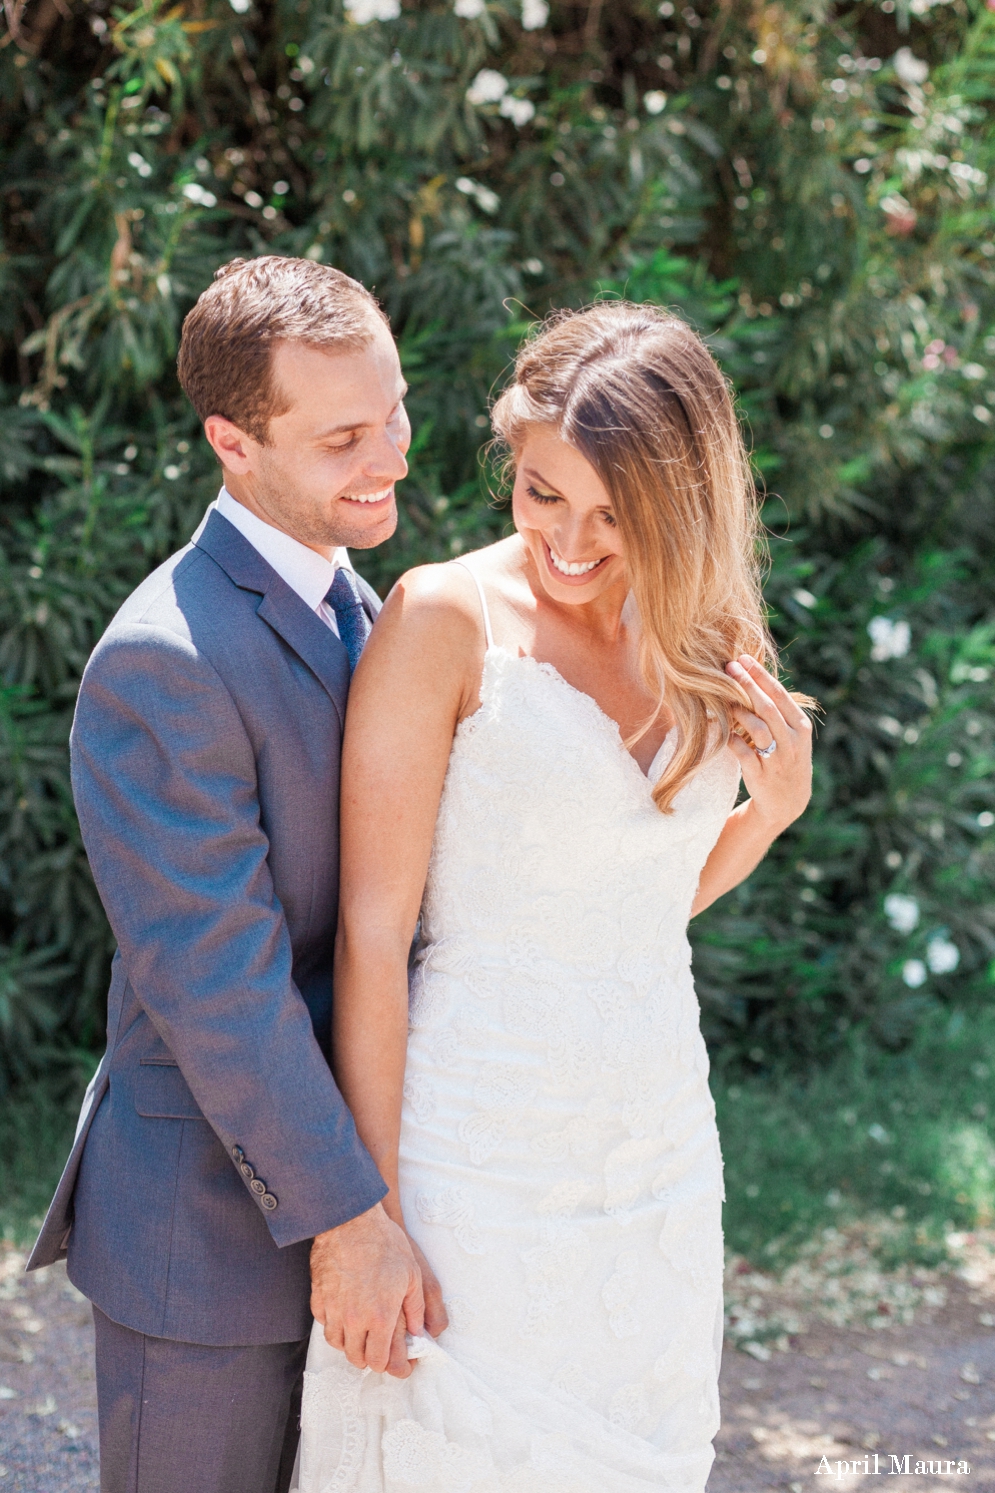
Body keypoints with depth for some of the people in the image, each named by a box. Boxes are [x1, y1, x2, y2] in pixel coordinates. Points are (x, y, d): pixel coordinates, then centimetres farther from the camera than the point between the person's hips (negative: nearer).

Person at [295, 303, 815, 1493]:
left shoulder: (699, 640, 5)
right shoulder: (446, 620, -11)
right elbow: (372, 930, -12)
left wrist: (775, 805, -3)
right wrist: (372, 1217, -14)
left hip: (658, 1158, 6)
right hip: (477, 1158, -5)